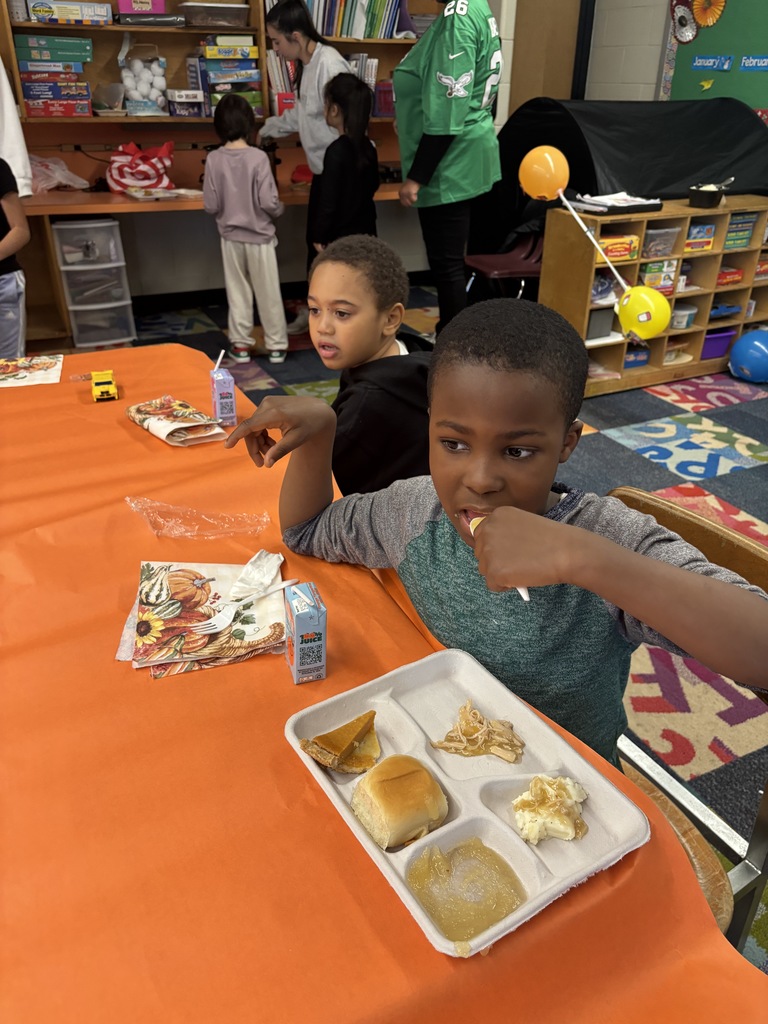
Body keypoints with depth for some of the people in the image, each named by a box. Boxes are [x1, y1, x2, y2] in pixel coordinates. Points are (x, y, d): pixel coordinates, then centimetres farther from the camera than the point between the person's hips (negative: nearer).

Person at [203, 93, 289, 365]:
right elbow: (268, 202, -16)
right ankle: (276, 345, 15)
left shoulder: (214, 159, -8)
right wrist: (279, 210, 6)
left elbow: (210, 205, -7)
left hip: (230, 237, 2)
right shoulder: (258, 157, -15)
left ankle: (240, 345, 17)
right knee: (268, 293, 8)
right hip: (259, 236, -2)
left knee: (237, 292, 13)